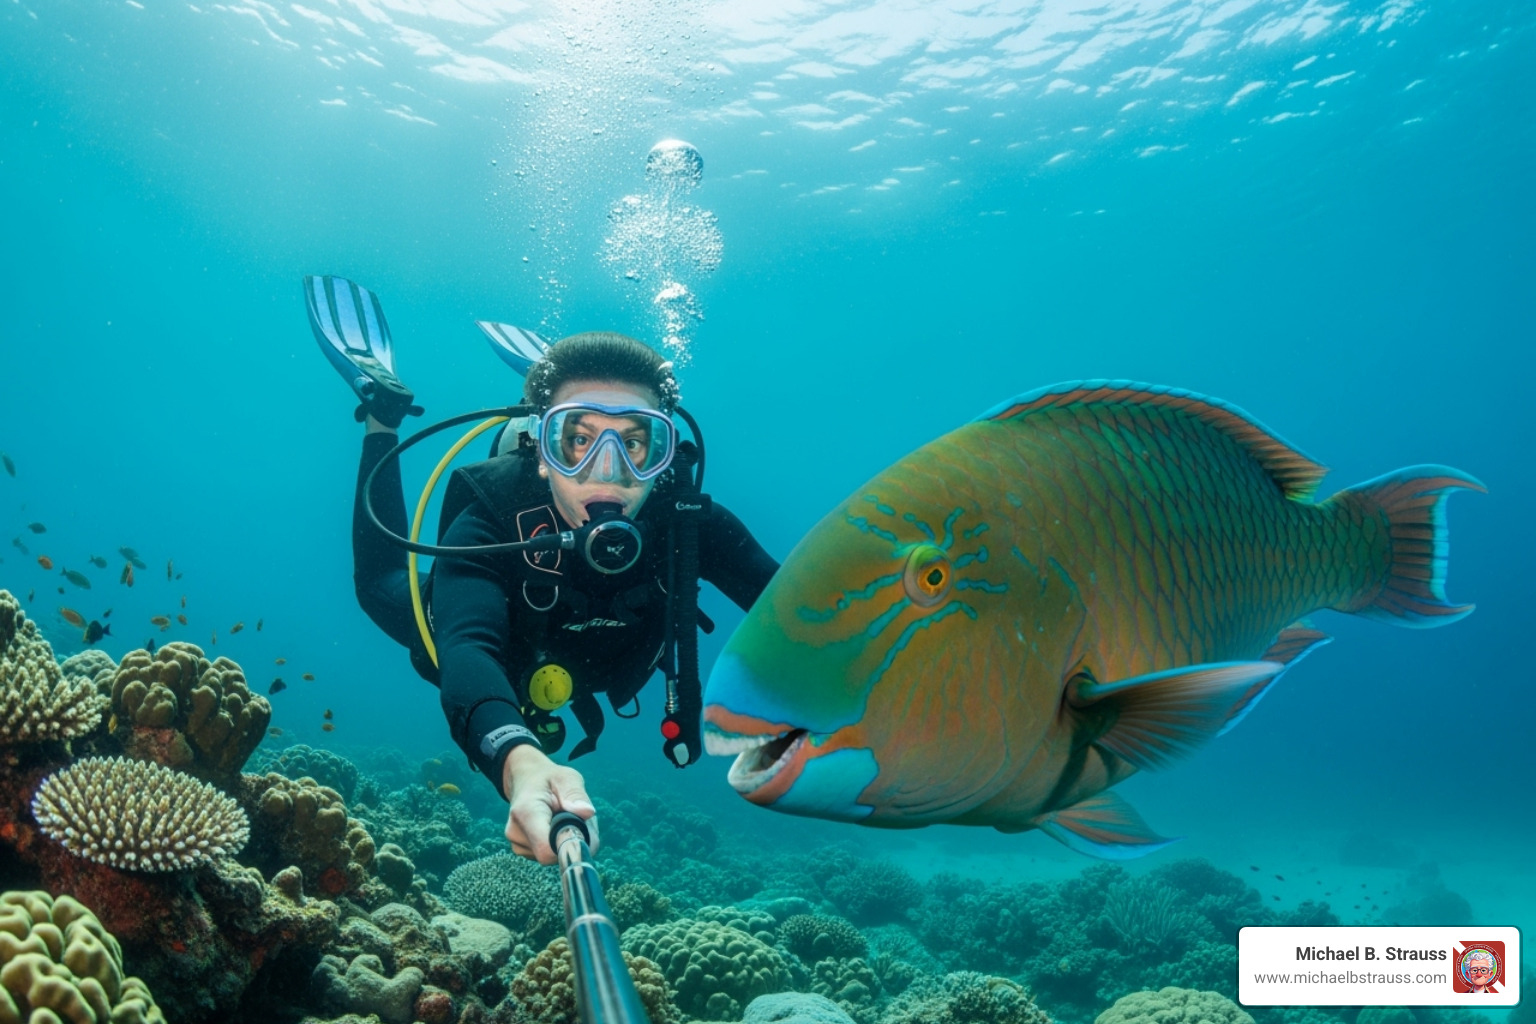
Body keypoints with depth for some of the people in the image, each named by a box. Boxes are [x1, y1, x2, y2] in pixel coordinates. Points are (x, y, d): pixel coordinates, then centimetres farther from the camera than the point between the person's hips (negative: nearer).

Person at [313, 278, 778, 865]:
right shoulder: (488, 524, -45)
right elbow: (467, 653, -60)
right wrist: (519, 761, -82)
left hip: (602, 669, 3)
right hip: (500, 667, -2)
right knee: (382, 588, 25)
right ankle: (383, 412, 30)